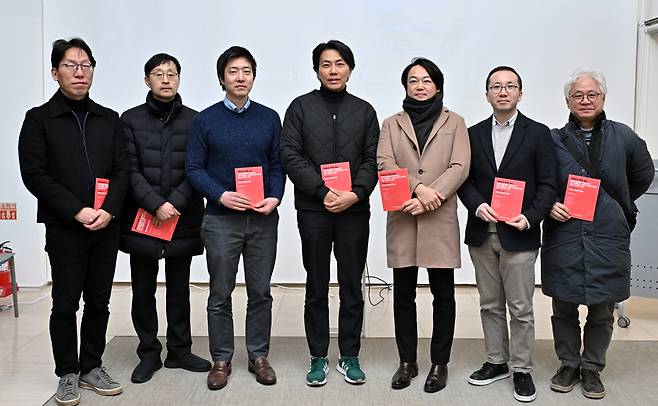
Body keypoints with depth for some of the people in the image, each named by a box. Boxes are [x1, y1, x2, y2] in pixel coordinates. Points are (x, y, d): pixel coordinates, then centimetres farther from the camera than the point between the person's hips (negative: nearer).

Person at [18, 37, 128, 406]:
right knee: (65, 304, 3)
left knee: (99, 302, 9)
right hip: (64, 227, -3)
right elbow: (34, 174, -7)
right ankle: (68, 374, 17)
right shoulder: (39, 119, 1)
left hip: (106, 226, 3)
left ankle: (92, 367, 23)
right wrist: (77, 211, -14)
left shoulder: (110, 120, 11)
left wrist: (109, 210, -10)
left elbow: (122, 170, 6)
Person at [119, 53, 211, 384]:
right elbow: (130, 170, -3)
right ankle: (149, 354, 20)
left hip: (182, 219, 0)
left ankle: (179, 351, 22)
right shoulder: (131, 119, 4)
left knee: (179, 289, 10)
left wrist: (175, 202, -13)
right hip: (141, 219, 0)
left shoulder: (195, 121, 5)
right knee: (143, 291, 7)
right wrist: (155, 205, -14)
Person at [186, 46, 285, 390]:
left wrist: (275, 198, -10)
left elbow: (277, 165, 7)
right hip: (221, 219, -1)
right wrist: (221, 196, -15)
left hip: (263, 219, 2)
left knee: (260, 292, 8)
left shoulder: (269, 118, 7)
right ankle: (221, 359, 19)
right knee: (220, 295, 6)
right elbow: (194, 168, -1)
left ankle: (259, 356, 22)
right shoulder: (205, 120, 2)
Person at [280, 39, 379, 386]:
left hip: (354, 210, 2)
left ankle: (349, 356, 19)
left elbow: (372, 159, 4)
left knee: (352, 286, 7)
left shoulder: (364, 110, 10)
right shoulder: (300, 107, 4)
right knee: (316, 287, 7)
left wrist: (355, 194, -13)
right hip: (313, 210, -1)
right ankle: (318, 357, 18)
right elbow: (291, 156, -4)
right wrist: (323, 192, -14)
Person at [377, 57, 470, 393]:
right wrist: (418, 188, -17)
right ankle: (407, 362, 19)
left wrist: (429, 197, -15)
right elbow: (384, 164, -3)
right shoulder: (392, 124, 12)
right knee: (403, 294, 7)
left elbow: (459, 167, -2)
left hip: (440, 219, -1)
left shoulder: (454, 122, 10)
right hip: (401, 219, 1)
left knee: (443, 294, 4)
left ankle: (440, 363, 17)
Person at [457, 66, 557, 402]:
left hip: (519, 235, -3)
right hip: (481, 234, 3)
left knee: (520, 308, 2)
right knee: (490, 305, 13)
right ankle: (496, 362, 27)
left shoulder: (538, 133, -1)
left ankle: (522, 370, 15)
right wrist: (478, 206, -12)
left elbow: (548, 184, -3)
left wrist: (529, 217, -17)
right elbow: (465, 179, 7)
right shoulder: (473, 134, 8)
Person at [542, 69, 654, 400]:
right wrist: (550, 205, -8)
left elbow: (643, 175, 17)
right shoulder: (554, 140, 1)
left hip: (608, 238, 0)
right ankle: (569, 365, 25)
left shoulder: (623, 137, 3)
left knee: (602, 309, 7)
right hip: (564, 236, 0)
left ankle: (592, 369, 24)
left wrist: (616, 206, 15)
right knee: (564, 308, 8)